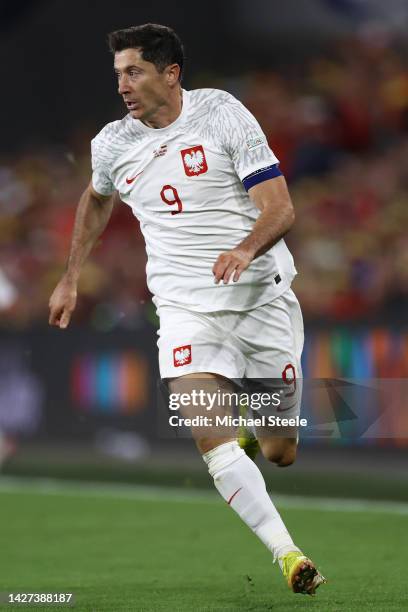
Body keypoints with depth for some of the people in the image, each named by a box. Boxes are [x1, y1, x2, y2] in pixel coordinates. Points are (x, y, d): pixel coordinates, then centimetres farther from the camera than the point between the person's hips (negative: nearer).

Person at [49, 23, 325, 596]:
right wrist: (70, 279, 29)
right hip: (186, 307, 2)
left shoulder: (222, 113, -7)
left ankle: (255, 426, 41)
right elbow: (96, 199, 30)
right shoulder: (113, 144, 5)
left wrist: (246, 249, -32)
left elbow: (280, 207, -12)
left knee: (281, 453, 4)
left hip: (263, 295, -2)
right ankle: (288, 555, -22)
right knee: (210, 438, -22)